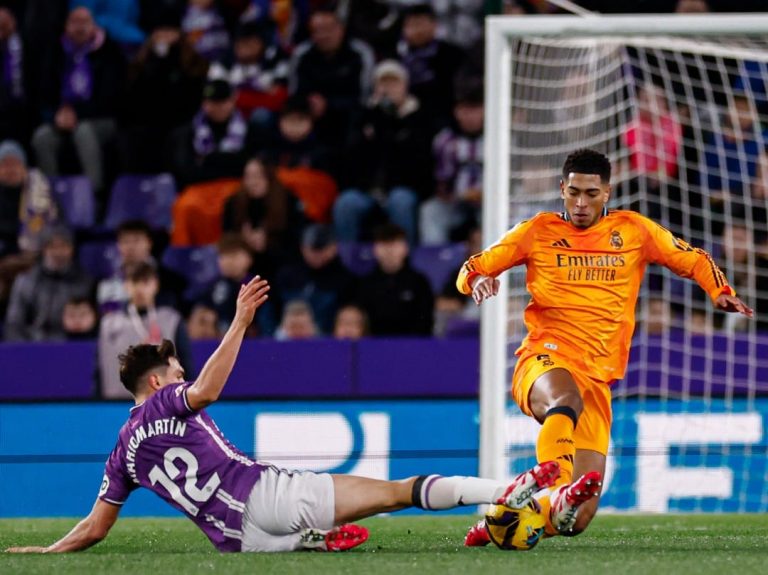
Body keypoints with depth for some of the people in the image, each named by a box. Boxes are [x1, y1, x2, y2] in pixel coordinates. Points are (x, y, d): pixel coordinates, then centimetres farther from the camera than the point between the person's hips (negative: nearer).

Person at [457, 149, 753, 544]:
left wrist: (721, 292, 1)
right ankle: (557, 494, -60)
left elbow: (694, 260, 20)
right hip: (545, 360, -2)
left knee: (579, 517, -7)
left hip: (597, 377, 2)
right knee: (567, 400, -42)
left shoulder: (634, 231, 13)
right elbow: (472, 269, 13)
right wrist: (478, 279, -11)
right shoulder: (539, 231, 10)